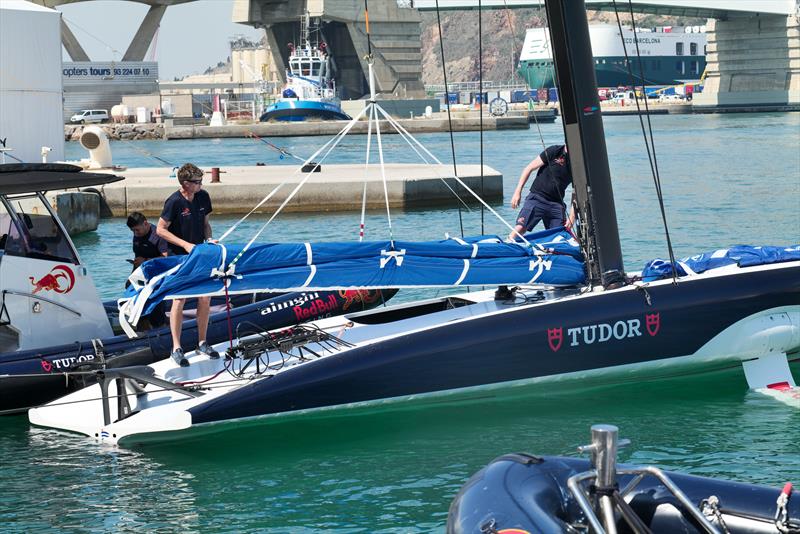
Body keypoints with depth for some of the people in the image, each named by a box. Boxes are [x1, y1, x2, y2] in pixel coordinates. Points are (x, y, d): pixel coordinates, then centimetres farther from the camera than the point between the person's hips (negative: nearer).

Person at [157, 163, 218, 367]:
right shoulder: (174, 202, -17)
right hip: (179, 256, -6)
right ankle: (177, 348, 2)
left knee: (205, 298, 5)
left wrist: (209, 239, -4)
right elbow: (161, 229, -13)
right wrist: (185, 244, -18)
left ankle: (202, 343, 18)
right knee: (179, 300, -5)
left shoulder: (203, 197, 1)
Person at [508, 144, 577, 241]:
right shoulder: (554, 151, -7)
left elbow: (576, 193, 5)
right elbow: (529, 168, -2)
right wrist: (518, 192, -7)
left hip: (556, 204, 3)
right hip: (537, 197, -3)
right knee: (519, 228, -18)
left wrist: (572, 217, -5)